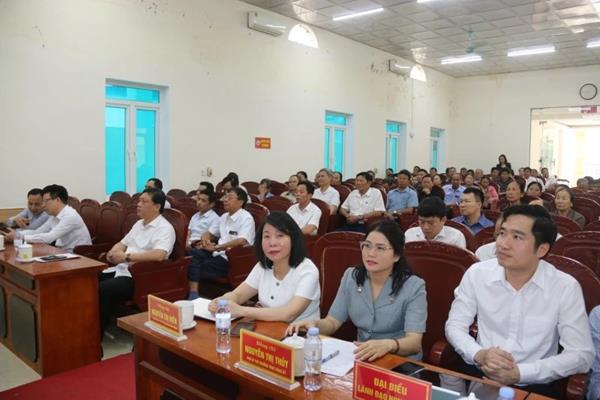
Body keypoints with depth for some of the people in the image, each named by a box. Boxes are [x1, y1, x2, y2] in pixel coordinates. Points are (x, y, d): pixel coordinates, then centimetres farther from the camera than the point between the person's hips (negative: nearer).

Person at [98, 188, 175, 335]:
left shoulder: (164, 228, -12)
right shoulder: (139, 224, 18)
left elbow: (158, 255, -28)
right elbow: (122, 243, 24)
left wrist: (126, 256, -22)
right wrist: (113, 252, -1)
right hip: (121, 269, 9)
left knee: (102, 290, -27)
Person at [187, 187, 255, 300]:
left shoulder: (246, 218, -9)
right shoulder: (224, 216, 16)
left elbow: (242, 241, -24)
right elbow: (209, 233, 25)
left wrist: (216, 247, -23)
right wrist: (205, 240, 0)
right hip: (218, 254, 8)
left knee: (199, 268, -21)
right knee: (194, 253, -17)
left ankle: (194, 294, -6)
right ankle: (192, 292, -23)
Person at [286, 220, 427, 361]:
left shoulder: (414, 287, -13)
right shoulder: (351, 277, 1)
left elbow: (414, 342, -23)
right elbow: (332, 322, 2)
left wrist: (388, 345, -44)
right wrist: (314, 324, -20)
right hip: (361, 359, 4)